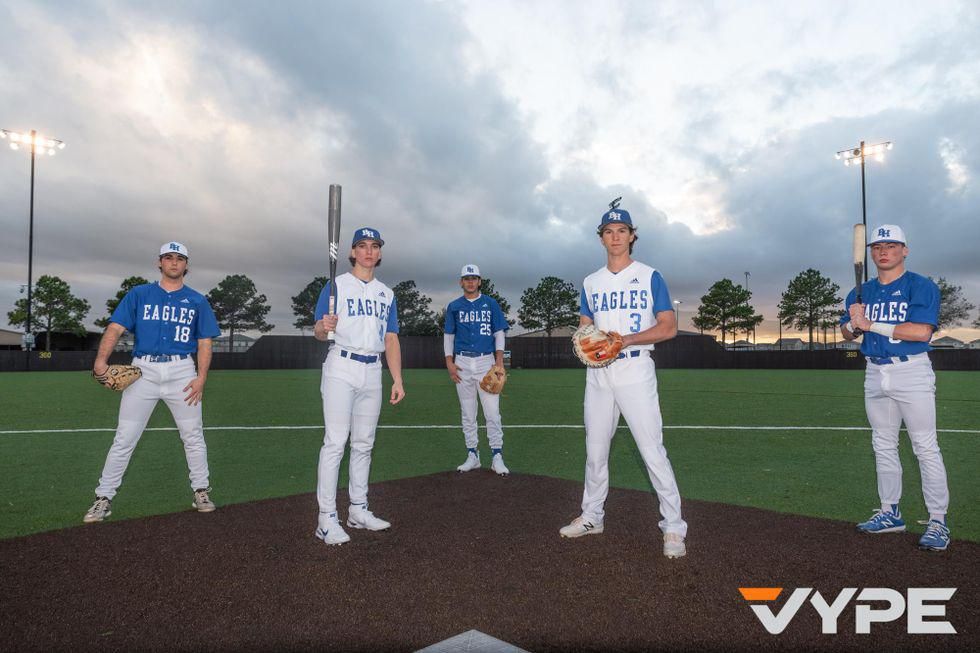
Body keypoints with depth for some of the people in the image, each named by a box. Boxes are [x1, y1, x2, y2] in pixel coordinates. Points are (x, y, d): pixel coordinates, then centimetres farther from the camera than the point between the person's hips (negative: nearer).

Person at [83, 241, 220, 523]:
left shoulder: (197, 301, 10)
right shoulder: (138, 294, 9)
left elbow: (204, 342, 7)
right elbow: (115, 328, -1)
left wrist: (201, 377, -5)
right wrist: (101, 360, -18)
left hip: (182, 372, 1)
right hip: (143, 370, 0)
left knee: (193, 436, 6)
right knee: (124, 439, 1)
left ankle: (201, 491, 19)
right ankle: (103, 499, 12)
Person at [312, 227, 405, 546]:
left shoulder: (386, 293, 16)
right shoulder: (337, 285, 1)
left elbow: (391, 339, 14)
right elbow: (318, 332, -4)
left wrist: (397, 379, 6)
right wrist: (324, 326, -28)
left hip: (373, 372, 5)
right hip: (341, 368, -5)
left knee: (364, 443, 10)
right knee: (335, 441, -10)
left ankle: (358, 510, 21)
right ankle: (327, 518, -4)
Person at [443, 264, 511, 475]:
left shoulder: (491, 304, 7)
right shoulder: (454, 306, 11)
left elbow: (499, 333, 5)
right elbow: (448, 336, 12)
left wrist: (499, 361, -6)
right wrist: (449, 363, 0)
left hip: (486, 361, -2)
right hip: (462, 363, 2)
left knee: (492, 412, -6)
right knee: (467, 413, 7)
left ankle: (497, 457, 0)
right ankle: (472, 456, 15)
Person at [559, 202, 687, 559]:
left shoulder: (650, 276, 0)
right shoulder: (591, 282, 13)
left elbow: (669, 327, -5)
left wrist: (627, 339, -19)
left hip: (635, 371, -5)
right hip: (598, 373, 5)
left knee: (652, 451, -7)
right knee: (595, 449, 12)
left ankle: (673, 527, 5)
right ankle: (591, 517, 27)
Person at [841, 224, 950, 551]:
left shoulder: (922, 286, -7)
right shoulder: (862, 291, 11)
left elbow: (922, 331, -19)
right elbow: (847, 332, 12)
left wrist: (871, 324, -19)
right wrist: (853, 324, -11)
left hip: (911, 371, -6)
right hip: (875, 373, 6)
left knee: (926, 447, -5)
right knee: (883, 446, 12)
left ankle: (938, 521, 3)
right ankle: (890, 513, 23)